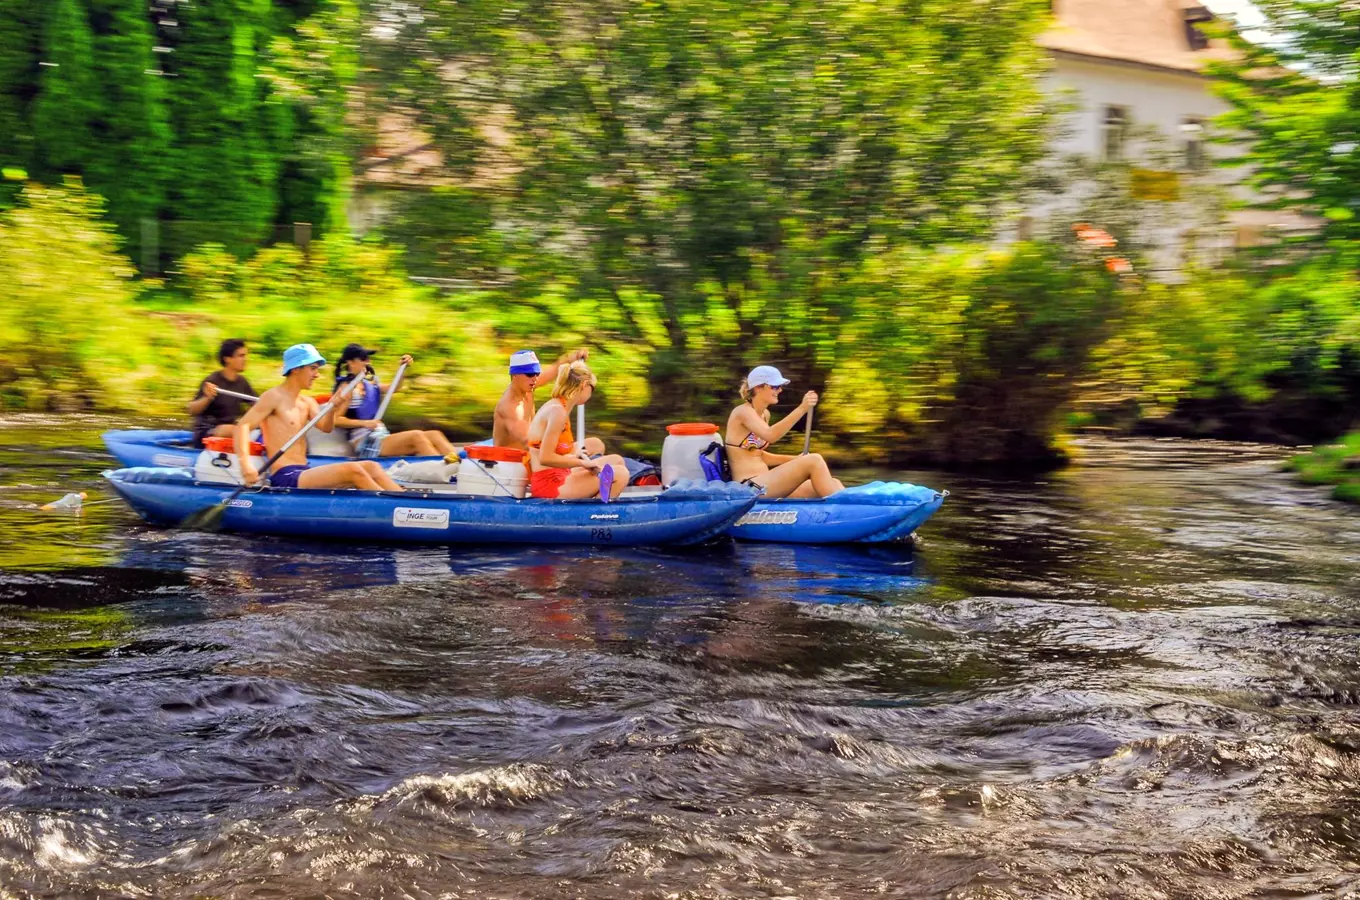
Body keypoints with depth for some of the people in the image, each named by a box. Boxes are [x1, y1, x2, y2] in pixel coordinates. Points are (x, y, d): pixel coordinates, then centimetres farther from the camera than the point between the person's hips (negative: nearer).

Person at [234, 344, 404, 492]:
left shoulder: (308, 403, 18)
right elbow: (243, 425, -17)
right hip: (284, 478, -9)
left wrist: (334, 406, -20)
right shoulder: (274, 397, -5)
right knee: (353, 470, -23)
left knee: (371, 467, -4)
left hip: (304, 473, 9)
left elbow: (325, 427, 0)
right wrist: (245, 463, -31)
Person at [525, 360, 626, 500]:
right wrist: (582, 462, -16)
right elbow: (545, 458, -24)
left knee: (617, 461, 17)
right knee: (620, 474, -12)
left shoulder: (558, 407, 12)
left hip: (558, 477, 10)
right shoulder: (558, 411, -17)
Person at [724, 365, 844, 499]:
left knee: (833, 485, -6)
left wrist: (795, 460, 8)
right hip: (749, 488, -9)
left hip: (763, 485, 9)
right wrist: (802, 409, -37)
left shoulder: (764, 414, 17)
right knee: (814, 461, -23)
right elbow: (770, 435, -30)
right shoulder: (742, 412, -11)